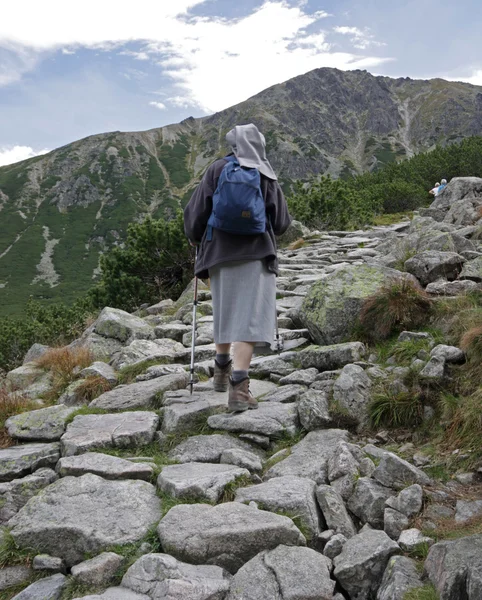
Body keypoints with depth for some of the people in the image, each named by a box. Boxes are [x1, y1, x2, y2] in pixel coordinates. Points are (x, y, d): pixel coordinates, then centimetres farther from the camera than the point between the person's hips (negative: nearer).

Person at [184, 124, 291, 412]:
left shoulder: (217, 169, 3)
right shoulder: (268, 177, 3)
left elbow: (196, 211, 0)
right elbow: (282, 222, 6)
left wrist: (196, 237, 20)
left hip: (220, 251, 2)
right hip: (256, 252, -2)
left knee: (226, 310, 20)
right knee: (250, 316, -8)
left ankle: (222, 371, 36)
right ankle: (239, 388, -20)